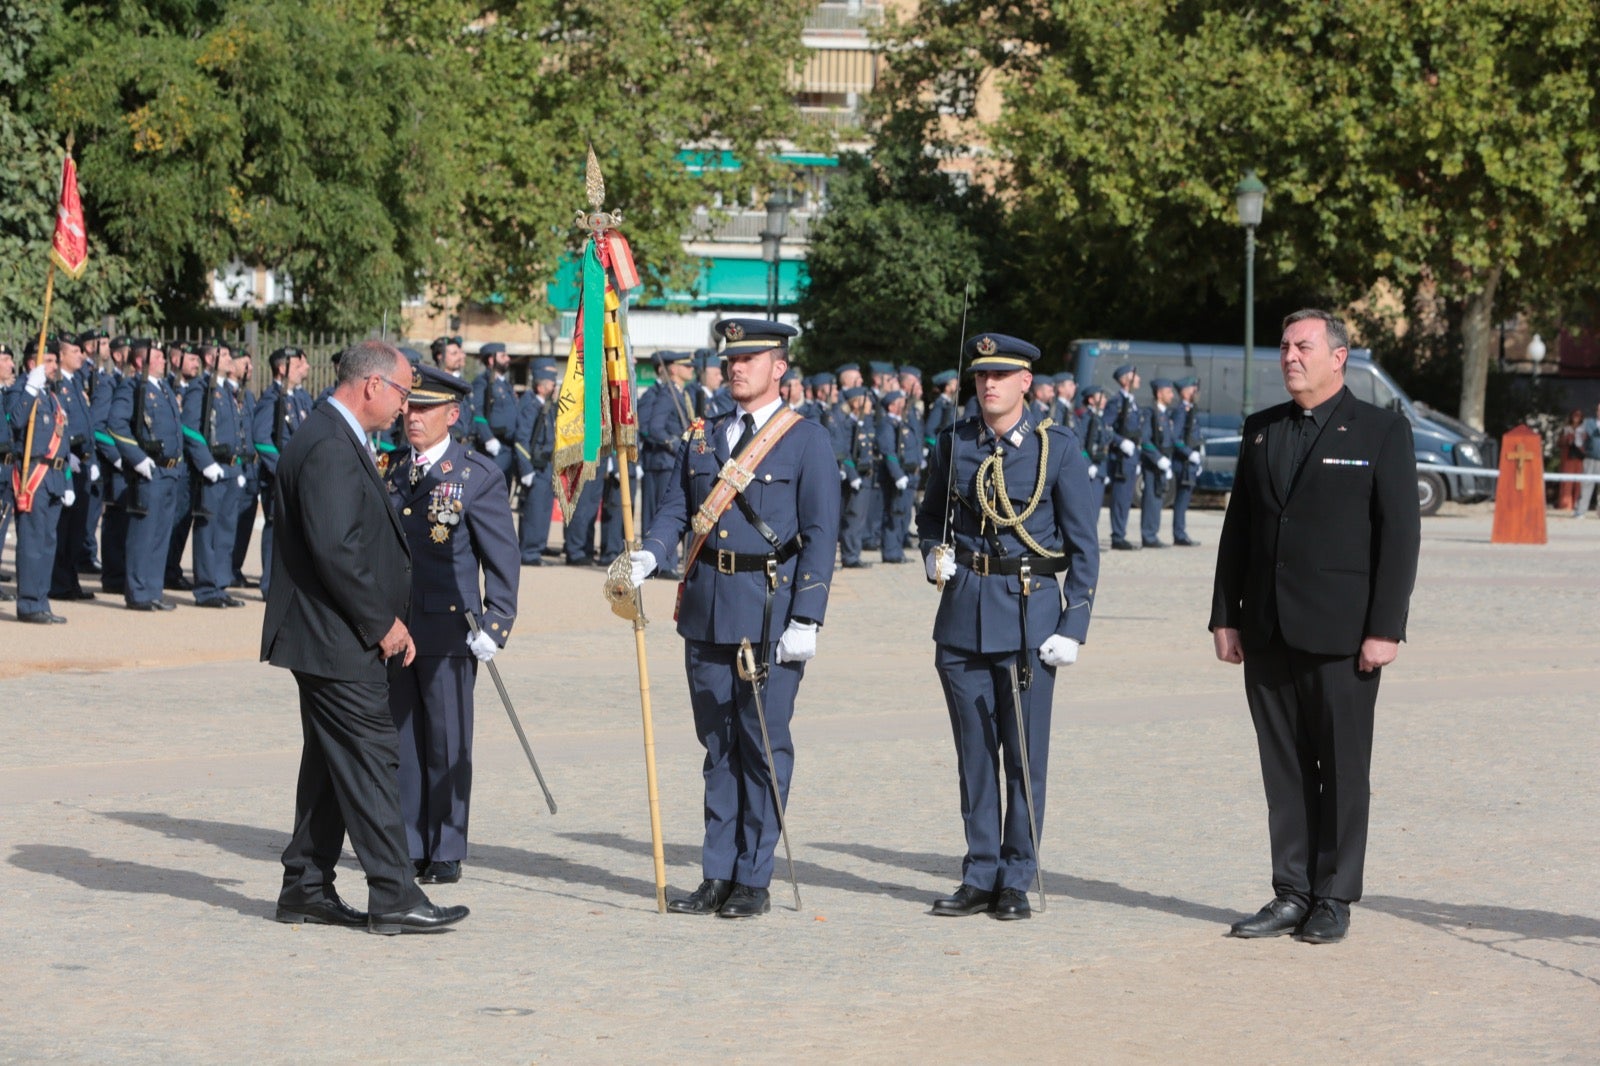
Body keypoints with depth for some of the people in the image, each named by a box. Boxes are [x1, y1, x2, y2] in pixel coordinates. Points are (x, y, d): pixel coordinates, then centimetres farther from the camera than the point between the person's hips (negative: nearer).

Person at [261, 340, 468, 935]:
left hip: (333, 639, 11)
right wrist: (382, 623, -16)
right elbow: (335, 549, -24)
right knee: (371, 758, -7)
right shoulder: (329, 448, -18)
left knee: (333, 764, 14)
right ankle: (393, 899, -4)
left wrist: (386, 620, 16)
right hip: (337, 641, -11)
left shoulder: (340, 441, 16)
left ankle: (306, 888, 19)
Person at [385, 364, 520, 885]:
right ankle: (408, 847, 15)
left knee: (447, 743, 1)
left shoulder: (479, 474, -4)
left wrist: (494, 626, -11)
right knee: (401, 740, 7)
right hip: (394, 626, 5)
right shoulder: (394, 471, 12)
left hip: (448, 627, -5)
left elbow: (503, 558, -4)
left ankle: (447, 852, 10)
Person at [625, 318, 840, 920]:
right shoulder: (702, 438, 14)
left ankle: (754, 881, 5)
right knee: (718, 745, 9)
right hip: (706, 610, 5)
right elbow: (676, 510, 12)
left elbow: (820, 535, -6)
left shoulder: (806, 441, -2)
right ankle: (718, 877, 15)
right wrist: (647, 558, -10)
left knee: (764, 744, -2)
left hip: (771, 612, -5)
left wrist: (805, 620, -13)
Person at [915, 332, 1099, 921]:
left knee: (1025, 755, 0)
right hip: (963, 613, 3)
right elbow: (931, 513, 21)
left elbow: (1083, 546, -1)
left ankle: (1016, 881, 9)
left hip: (1029, 614, -3)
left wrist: (1073, 627, -8)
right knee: (974, 752, 7)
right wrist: (934, 553, -1)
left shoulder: (1058, 448, -2)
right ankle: (980, 877, 16)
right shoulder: (955, 442, 6)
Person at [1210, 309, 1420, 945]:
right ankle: (1291, 895, 14)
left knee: (1343, 769, 1)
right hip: (1268, 632, 5)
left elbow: (1400, 534, -5)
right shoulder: (1261, 430, 13)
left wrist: (1385, 629, -11)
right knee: (1283, 770, 7)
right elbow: (1237, 527, 15)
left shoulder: (1382, 432, -1)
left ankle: (1335, 899, 9)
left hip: (1341, 633, -4)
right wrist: (1225, 617, 8)